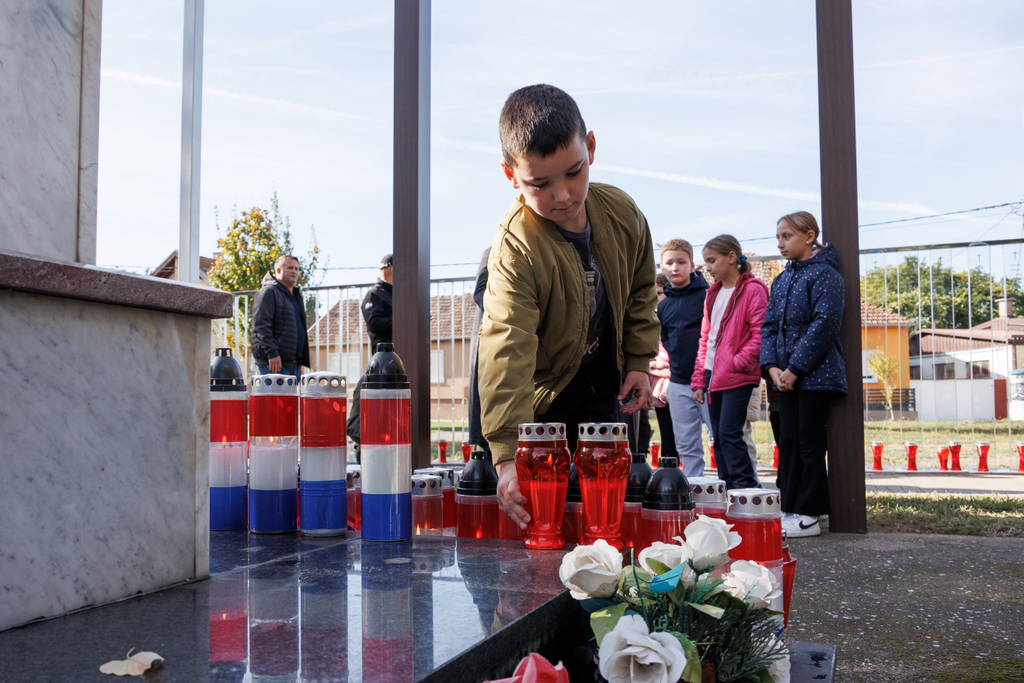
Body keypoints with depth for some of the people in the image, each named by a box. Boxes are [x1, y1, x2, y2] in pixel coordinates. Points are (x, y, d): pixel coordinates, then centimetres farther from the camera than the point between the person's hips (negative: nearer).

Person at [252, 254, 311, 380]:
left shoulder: (296, 295, 24)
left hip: (294, 364, 9)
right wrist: (272, 353, -22)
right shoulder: (269, 292, -4)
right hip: (274, 362, -8)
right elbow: (261, 326, -14)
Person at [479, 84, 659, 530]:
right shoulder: (516, 249, -31)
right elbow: (508, 353, -40)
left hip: (605, 390, 5)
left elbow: (641, 288, 9)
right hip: (544, 395, -5)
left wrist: (639, 361, 3)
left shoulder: (622, 214, -12)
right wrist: (508, 452, -48)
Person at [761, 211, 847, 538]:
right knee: (788, 444, 9)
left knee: (809, 444, -2)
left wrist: (794, 369, -17)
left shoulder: (824, 273, -7)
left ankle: (808, 515, 6)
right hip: (786, 377, 7)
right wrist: (772, 366, -2)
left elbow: (824, 324, -16)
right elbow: (769, 325, 13)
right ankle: (790, 510, 17)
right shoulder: (782, 279, 16)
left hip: (815, 375, -7)